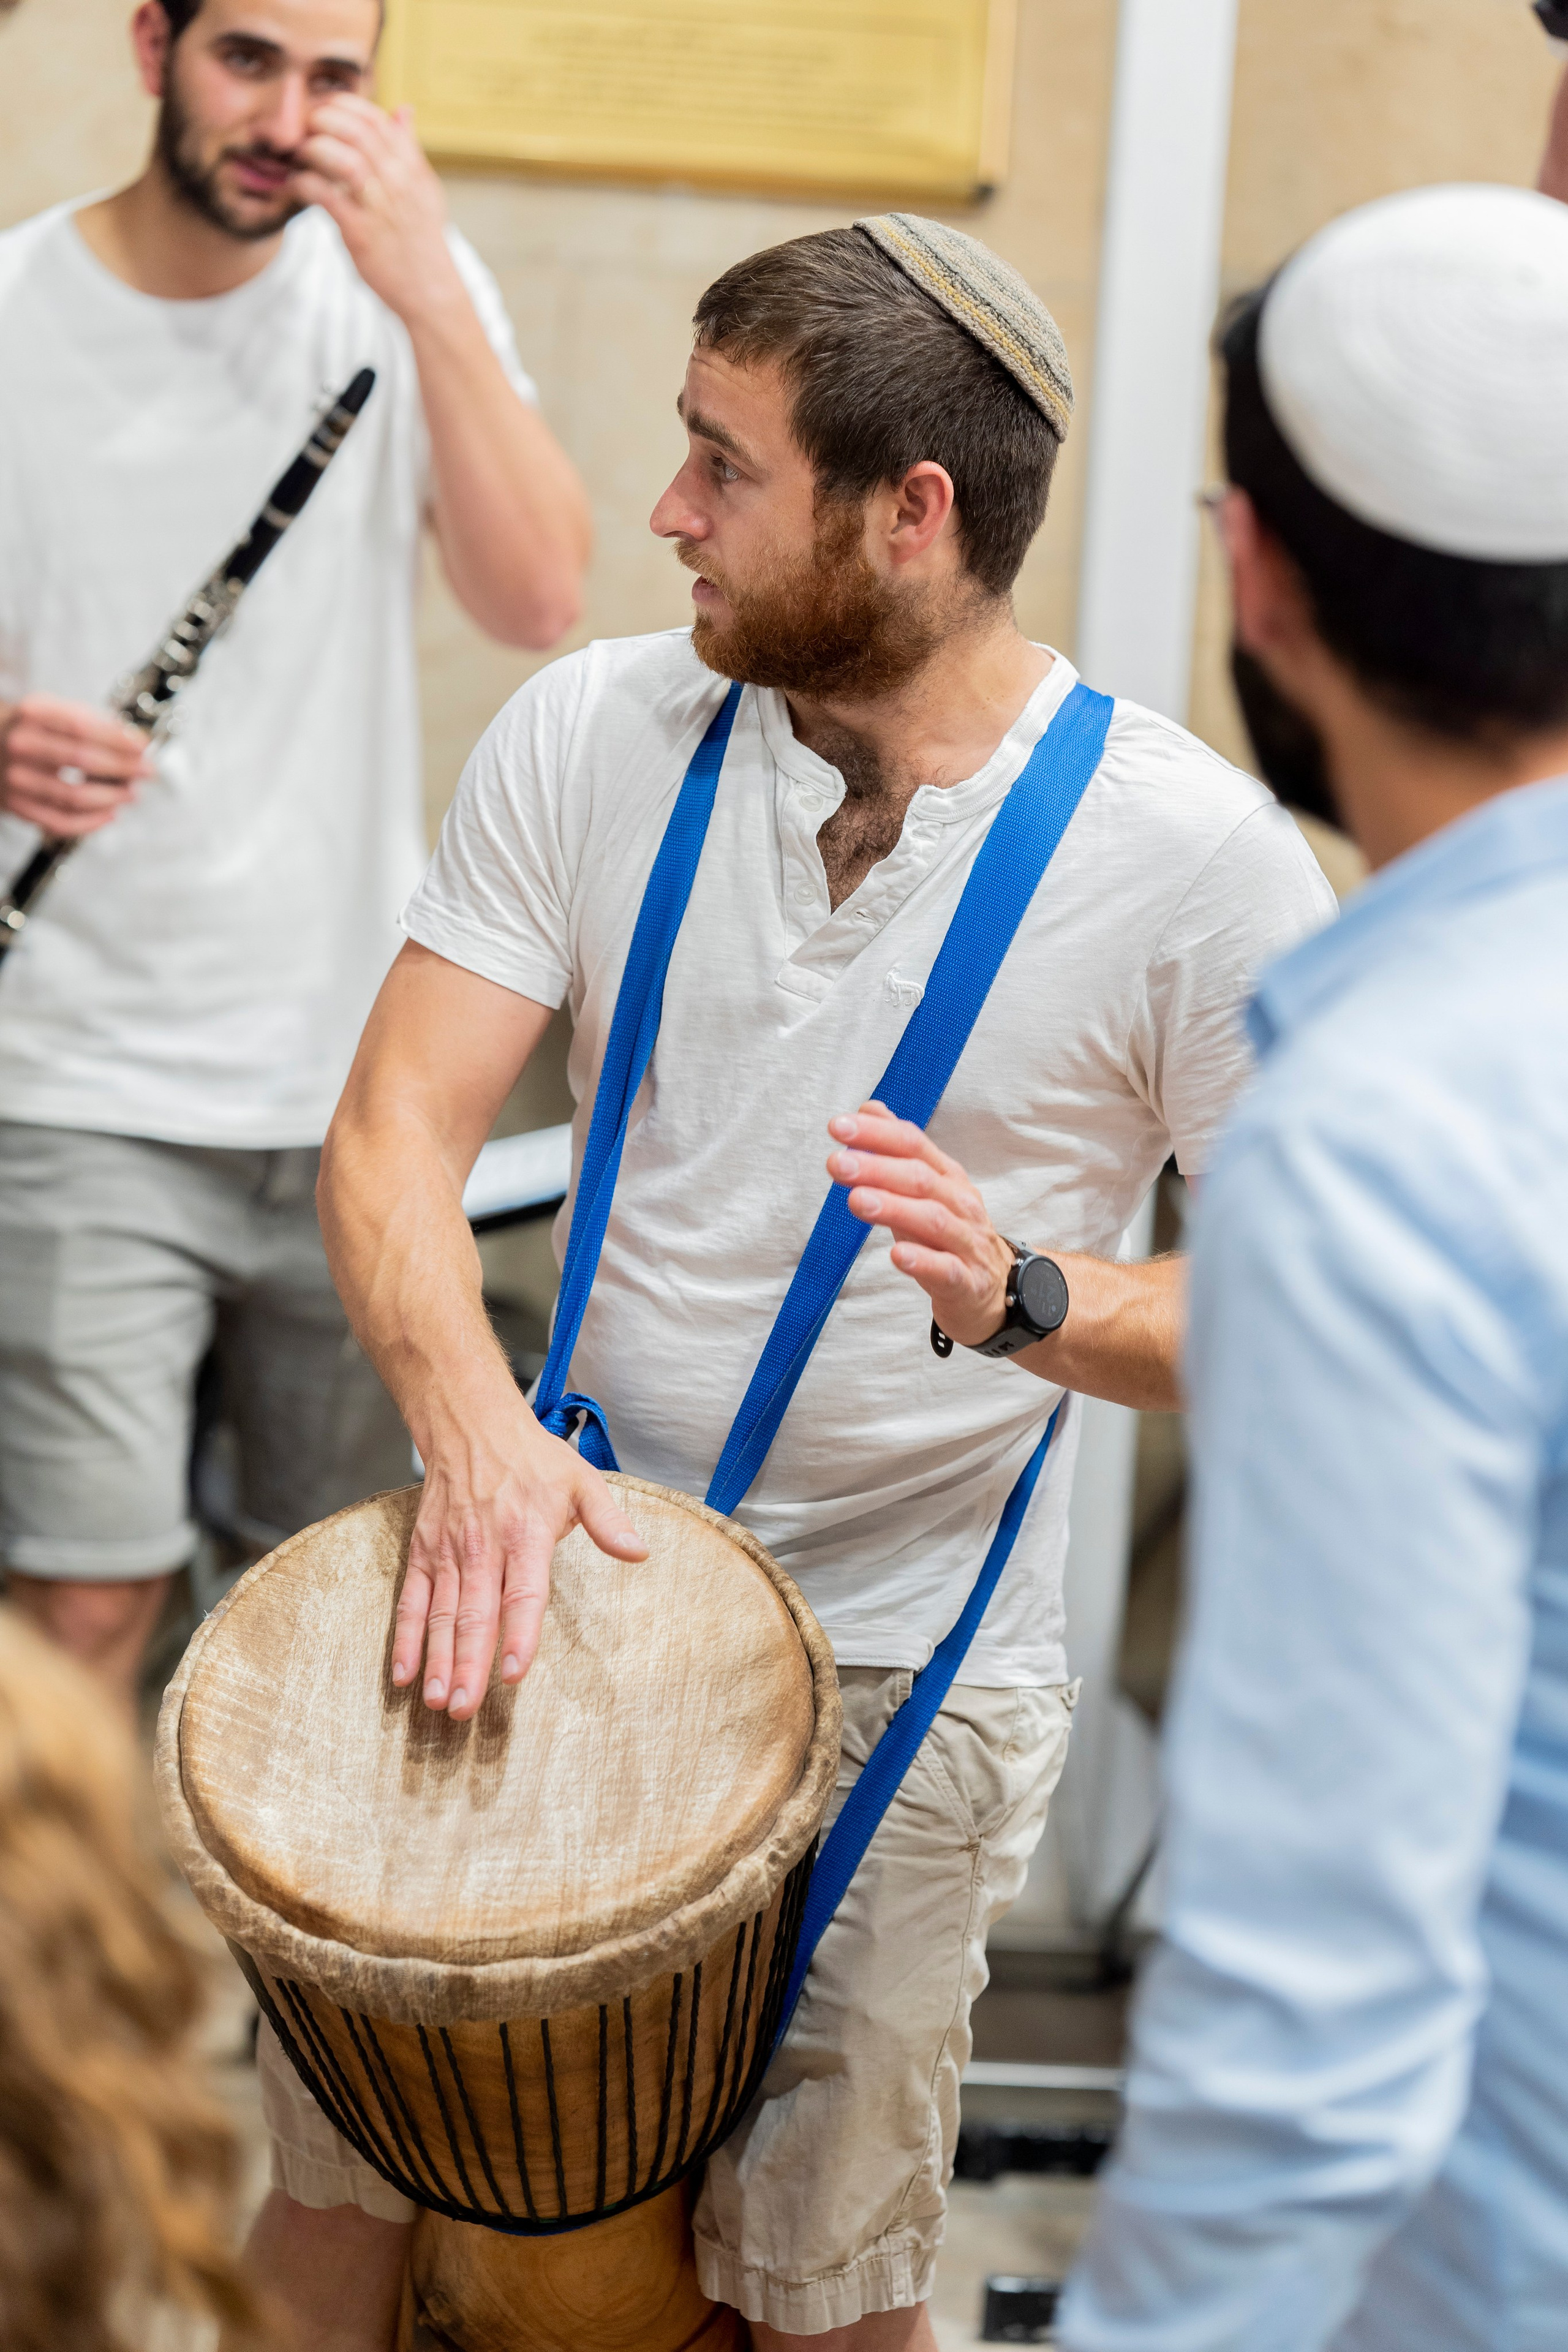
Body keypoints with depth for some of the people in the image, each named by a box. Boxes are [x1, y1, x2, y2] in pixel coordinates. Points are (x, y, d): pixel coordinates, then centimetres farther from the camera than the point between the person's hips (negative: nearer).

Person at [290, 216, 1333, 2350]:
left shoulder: (1199, 858, -14)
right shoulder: (593, 735, -4)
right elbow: (395, 1135, -5)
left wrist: (1026, 1300, -30)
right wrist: (470, 1416, -25)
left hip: (905, 1685, -3)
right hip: (550, 1557, 3)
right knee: (329, 2172, 12)